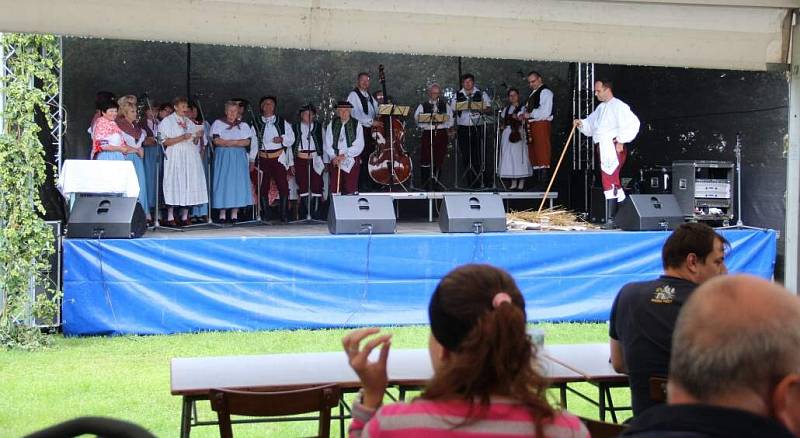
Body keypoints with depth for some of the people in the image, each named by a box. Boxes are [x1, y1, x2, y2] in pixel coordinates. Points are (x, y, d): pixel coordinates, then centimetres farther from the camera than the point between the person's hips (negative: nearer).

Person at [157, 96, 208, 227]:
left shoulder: (189, 122, 18)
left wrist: (198, 137, -3)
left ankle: (185, 217, 6)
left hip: (191, 157, 5)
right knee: (175, 184, -8)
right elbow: (165, 141, -8)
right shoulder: (167, 121, 2)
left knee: (189, 185, 1)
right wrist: (182, 138, -17)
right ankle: (170, 217, -4)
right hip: (175, 157, -5)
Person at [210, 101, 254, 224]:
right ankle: (222, 213, -2)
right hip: (222, 157, -2)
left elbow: (247, 142, -1)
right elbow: (216, 140, -6)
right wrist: (237, 142, -9)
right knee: (223, 182, -5)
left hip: (238, 158, 2)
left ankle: (235, 213, -1)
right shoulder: (218, 123, 7)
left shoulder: (243, 125, 12)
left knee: (238, 182, -4)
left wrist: (226, 142, -11)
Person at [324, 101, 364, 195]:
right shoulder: (332, 125, 8)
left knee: (350, 191, -5)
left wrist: (345, 155, -12)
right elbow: (328, 144, 6)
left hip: (351, 162, -2)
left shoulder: (356, 125, 2)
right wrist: (334, 156, -9)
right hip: (335, 161, 2)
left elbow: (359, 146, -4)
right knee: (334, 190, -3)